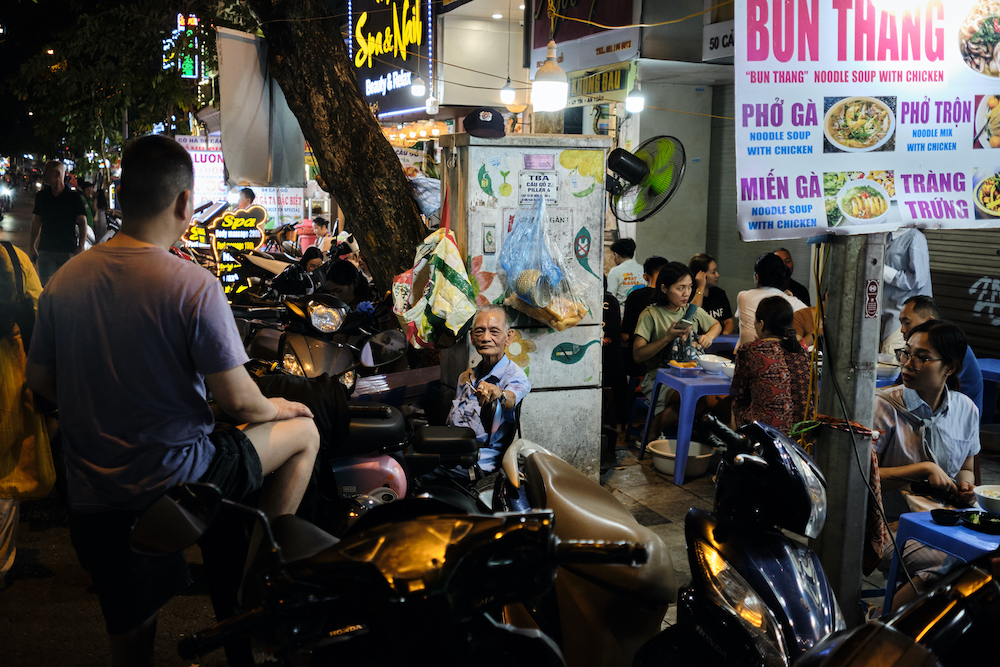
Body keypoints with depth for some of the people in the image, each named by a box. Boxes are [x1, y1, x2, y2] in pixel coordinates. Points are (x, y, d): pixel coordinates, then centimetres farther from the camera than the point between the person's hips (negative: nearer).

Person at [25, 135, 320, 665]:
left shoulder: (64, 279, 0)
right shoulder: (193, 285, -19)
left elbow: (40, 381, 10)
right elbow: (238, 401, -17)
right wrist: (276, 409, 5)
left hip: (90, 498, 6)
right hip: (175, 478, -6)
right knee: (303, 431, 14)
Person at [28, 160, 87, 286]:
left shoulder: (74, 197, -1)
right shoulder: (41, 196, 10)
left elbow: (82, 222, -3)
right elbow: (36, 221, 17)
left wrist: (81, 247, -14)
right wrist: (32, 246, 13)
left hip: (68, 251, -2)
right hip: (46, 249, 3)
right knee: (47, 284, -3)